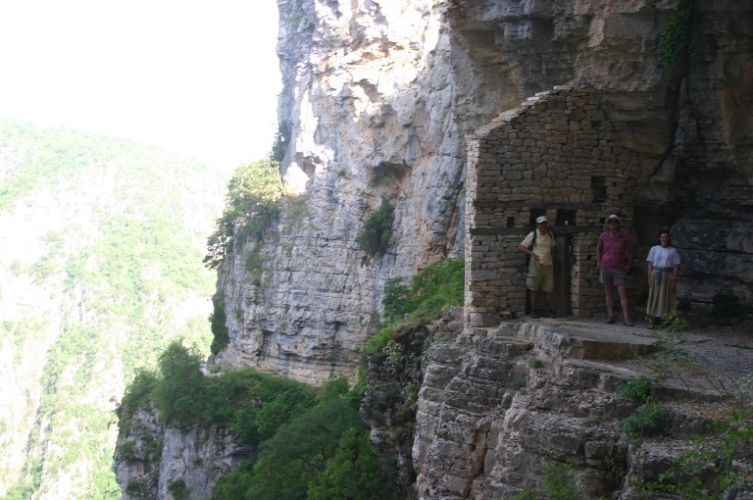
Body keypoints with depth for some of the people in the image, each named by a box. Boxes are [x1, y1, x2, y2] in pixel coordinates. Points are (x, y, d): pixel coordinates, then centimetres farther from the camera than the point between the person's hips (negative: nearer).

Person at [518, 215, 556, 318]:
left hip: (548, 265, 3)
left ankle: (550, 310, 15)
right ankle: (534, 310, 10)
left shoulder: (550, 234, 8)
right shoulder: (533, 234, -5)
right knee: (534, 288, 1)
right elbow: (521, 247, -9)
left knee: (549, 289, 4)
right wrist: (531, 253, -23)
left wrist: (553, 262, 13)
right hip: (536, 264, -3)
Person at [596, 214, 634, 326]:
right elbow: (599, 249, 20)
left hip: (620, 269, -2)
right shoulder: (604, 236, 3)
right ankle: (611, 316, 12)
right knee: (608, 293, 6)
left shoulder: (625, 236, -2)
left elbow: (630, 251, 8)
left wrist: (628, 265, 2)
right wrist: (598, 262, 13)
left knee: (623, 293, -6)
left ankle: (626, 318, -6)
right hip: (606, 267, 2)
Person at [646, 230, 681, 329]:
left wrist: (673, 280, -6)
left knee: (666, 299, 0)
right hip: (656, 275, 1)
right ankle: (653, 322, 4)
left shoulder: (673, 251, 4)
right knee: (654, 299, 1)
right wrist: (650, 278, -1)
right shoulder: (654, 249, 8)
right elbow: (650, 264, 6)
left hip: (668, 276, -1)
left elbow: (676, 266, 1)